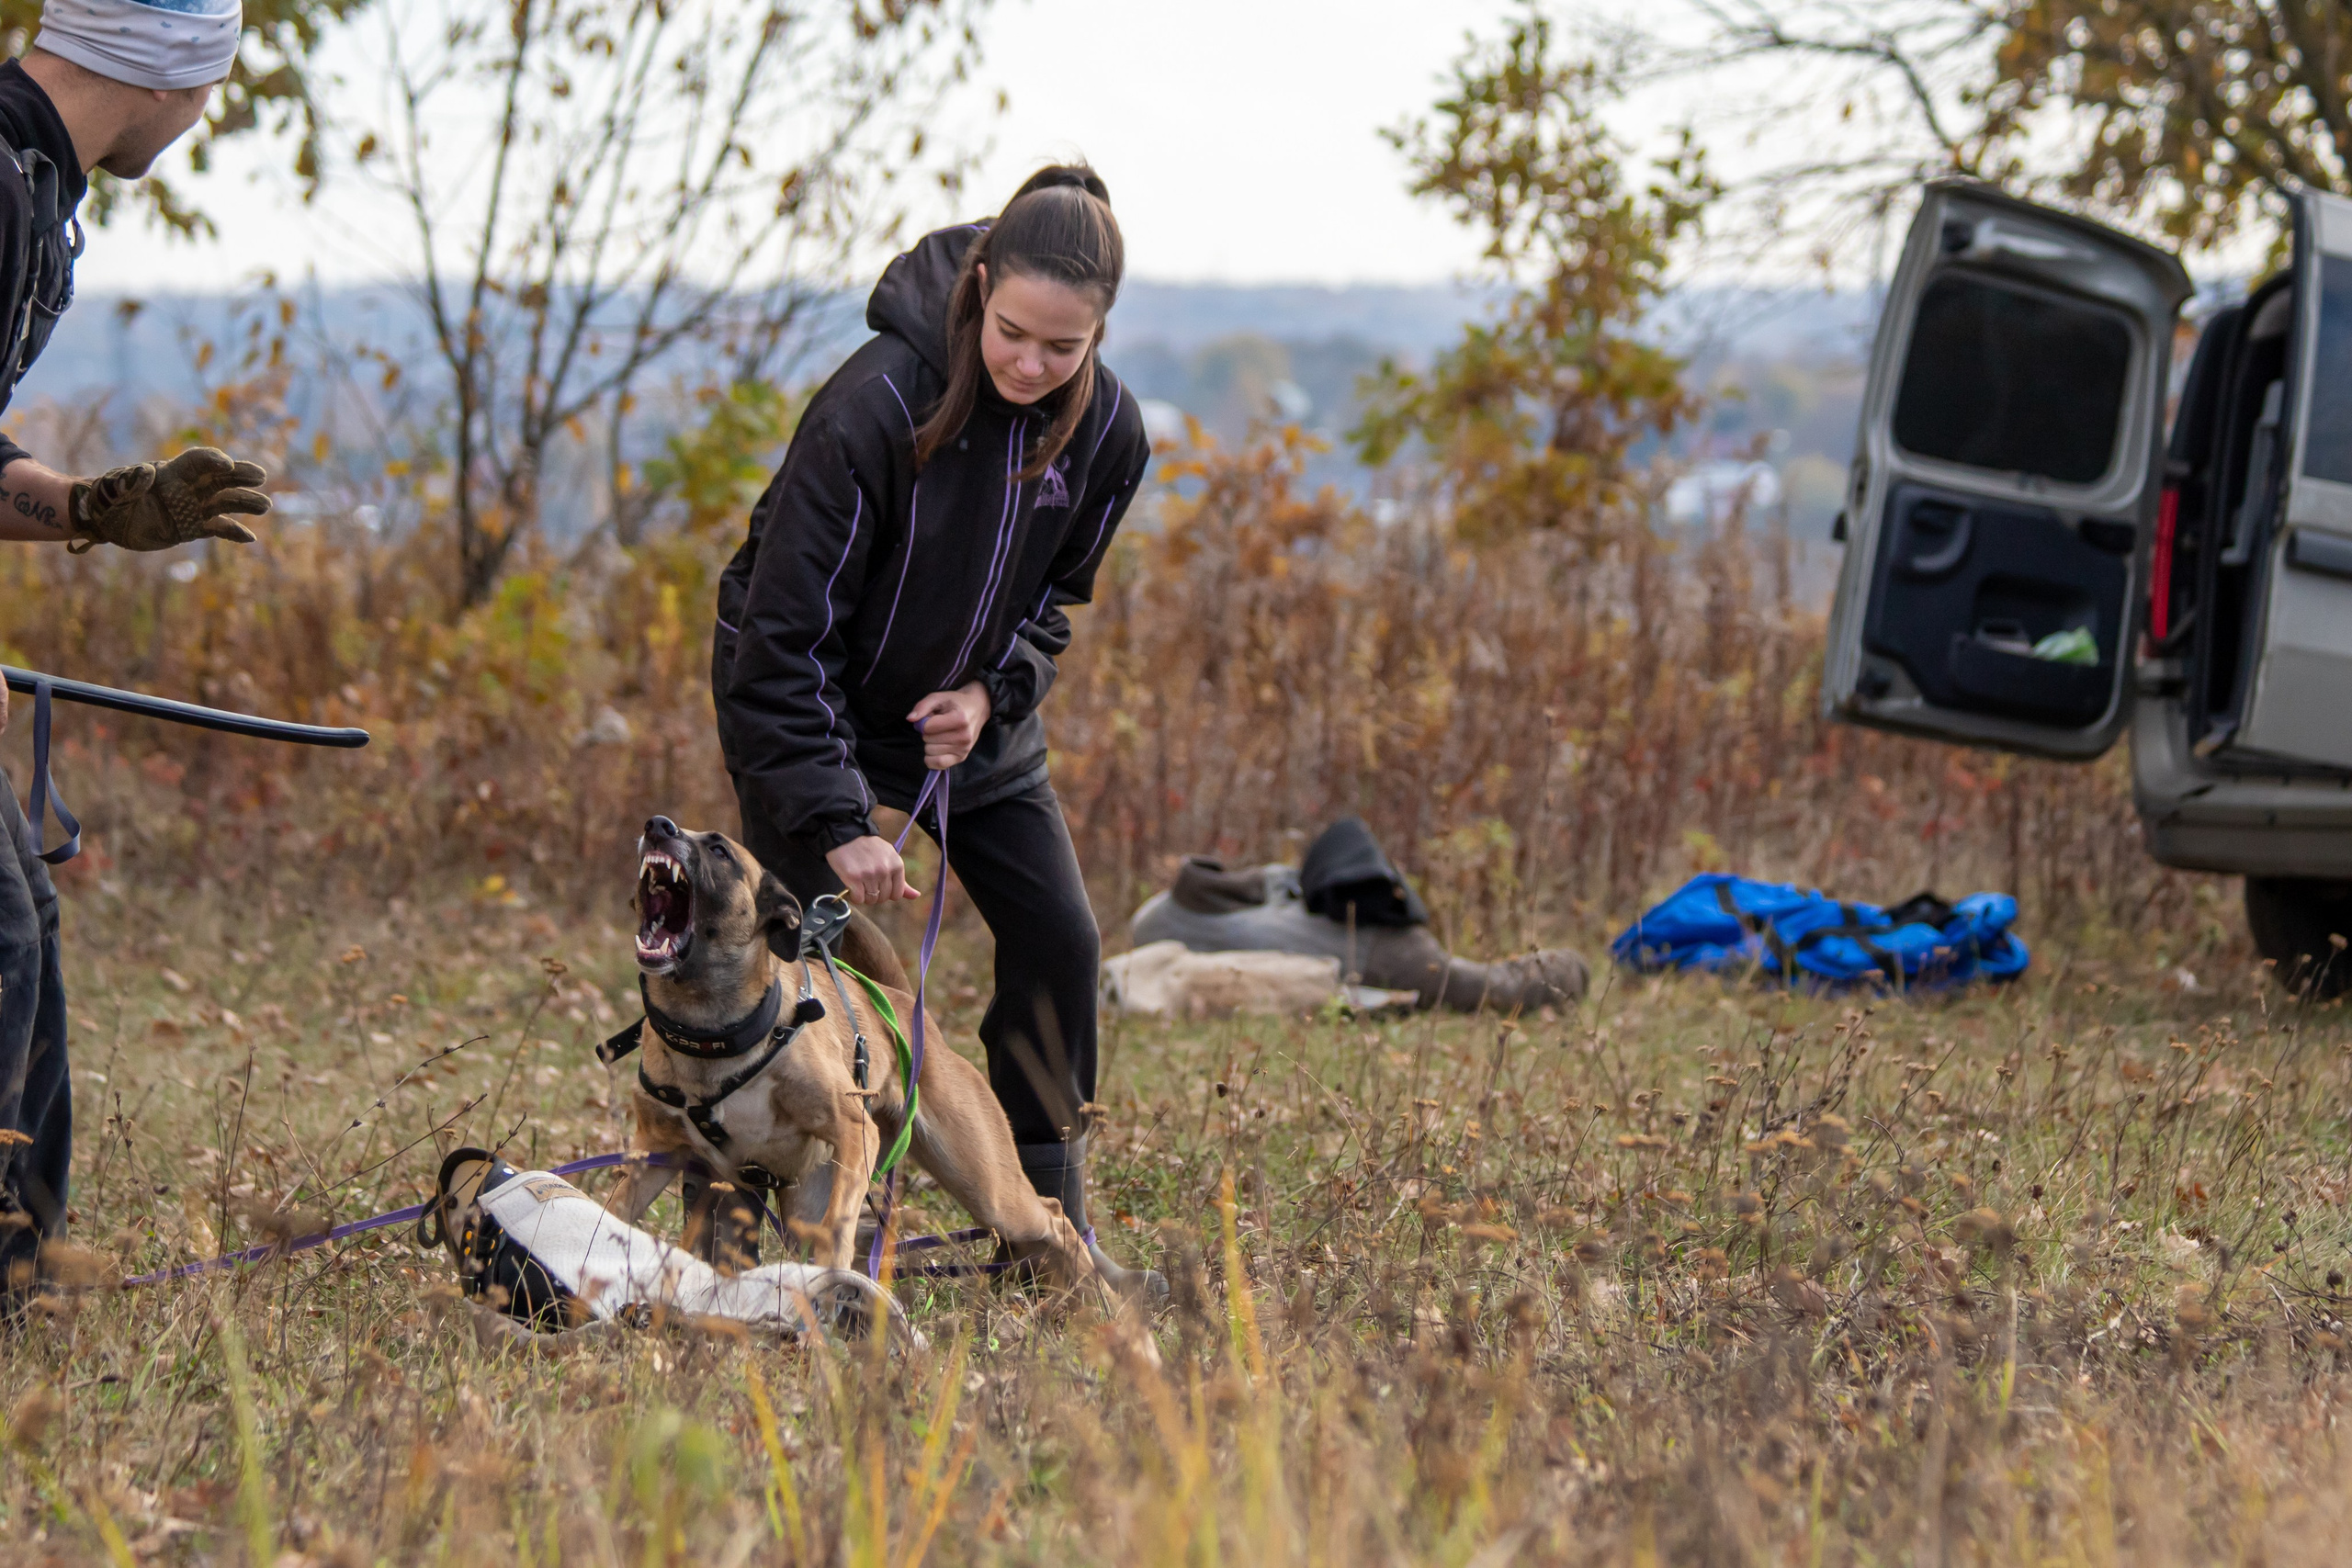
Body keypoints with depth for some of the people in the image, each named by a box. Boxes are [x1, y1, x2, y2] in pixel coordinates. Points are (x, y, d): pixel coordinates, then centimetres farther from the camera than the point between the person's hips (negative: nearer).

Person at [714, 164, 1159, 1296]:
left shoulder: (1105, 430, -15)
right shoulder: (876, 407, -32)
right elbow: (784, 631, -27)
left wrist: (997, 689, -15)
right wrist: (837, 820, -30)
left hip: (966, 711, 5)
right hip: (806, 706, -5)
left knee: (1058, 939, 0)